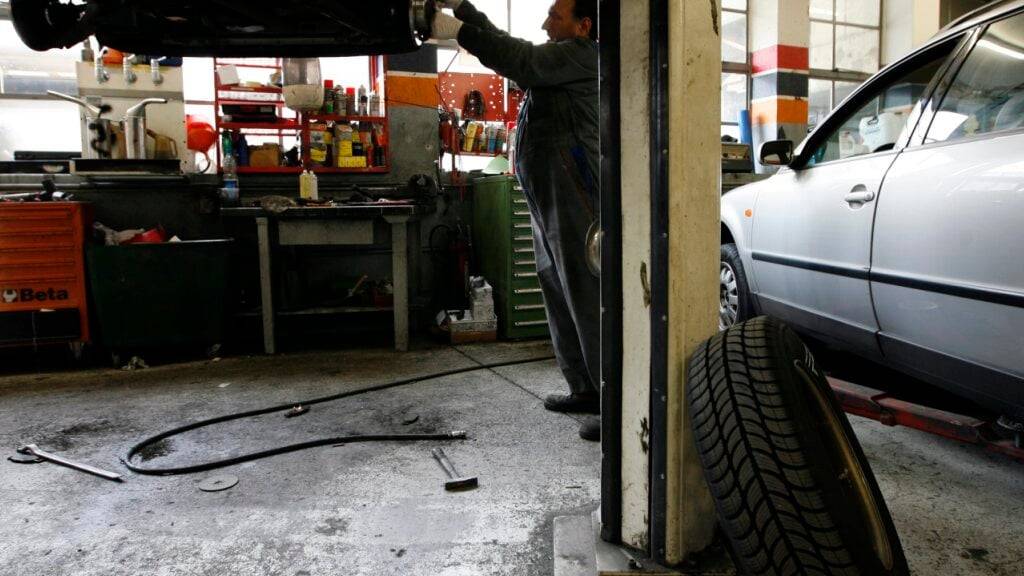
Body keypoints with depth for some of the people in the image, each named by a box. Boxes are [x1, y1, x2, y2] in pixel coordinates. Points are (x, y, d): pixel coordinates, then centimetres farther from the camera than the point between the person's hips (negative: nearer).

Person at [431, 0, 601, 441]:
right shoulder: (560, 58, 23)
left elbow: (520, 60, -20)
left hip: (575, 201, -10)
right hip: (550, 202, 10)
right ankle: (585, 390, 21)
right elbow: (504, 43, 29)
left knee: (588, 301, -10)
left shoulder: (581, 55, -6)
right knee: (560, 297, 12)